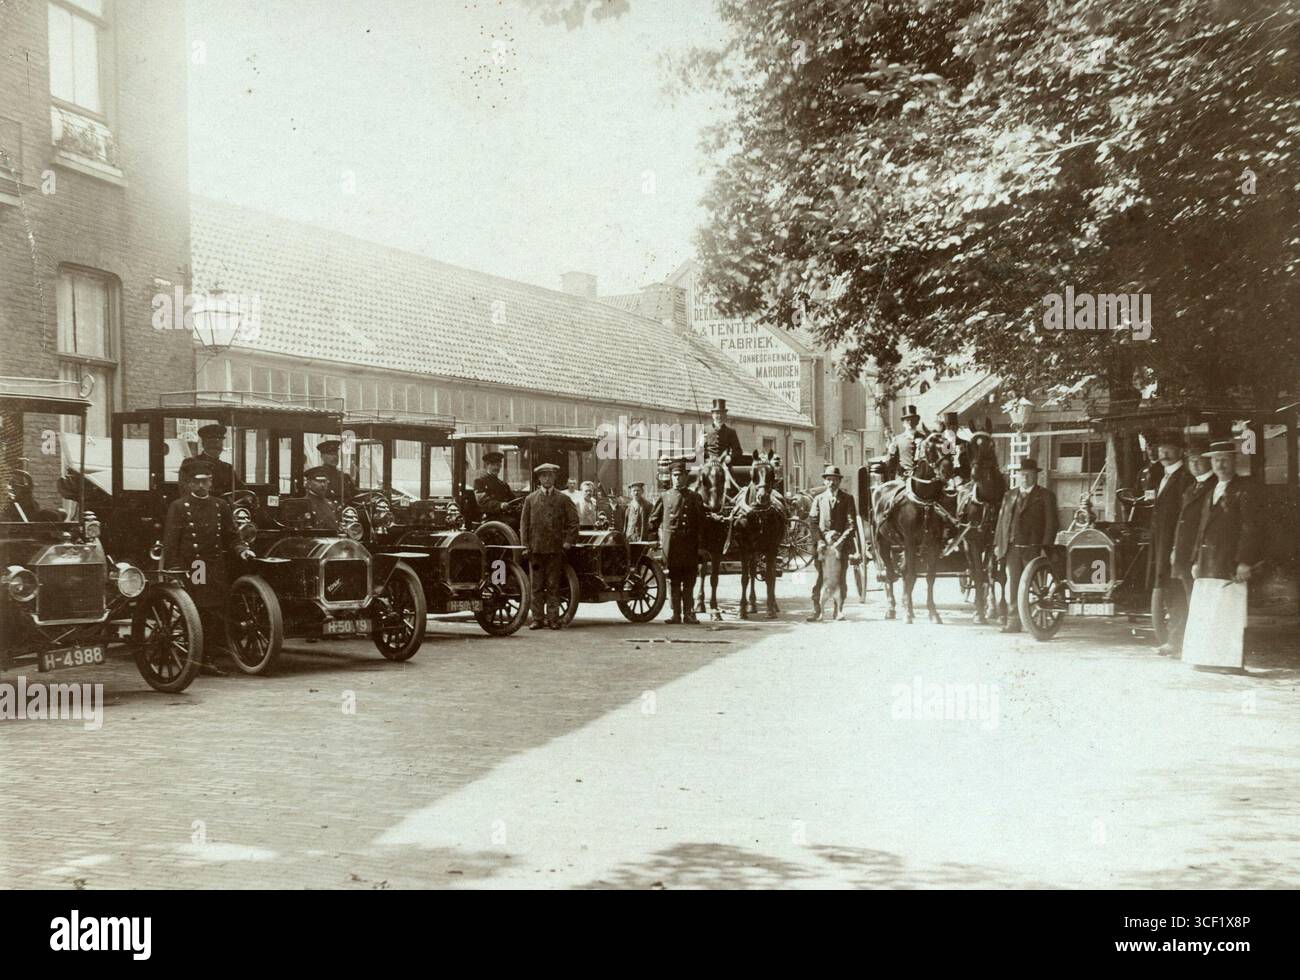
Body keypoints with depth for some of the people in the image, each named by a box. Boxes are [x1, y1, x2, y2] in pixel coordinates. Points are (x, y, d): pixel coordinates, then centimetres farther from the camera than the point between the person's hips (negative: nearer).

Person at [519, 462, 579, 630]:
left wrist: (569, 541, -3)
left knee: (553, 586, 1)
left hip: (556, 548, -1)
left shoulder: (563, 499, 7)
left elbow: (573, 521, 7)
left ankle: (553, 618, 4)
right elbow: (524, 523, 8)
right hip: (535, 548, 1)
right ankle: (538, 618, 6)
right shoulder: (530, 499, 9)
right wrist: (525, 546, 0)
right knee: (536, 586, 2)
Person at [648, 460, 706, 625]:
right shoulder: (664, 496, 8)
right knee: (673, 580, 2)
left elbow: (701, 521, 9)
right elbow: (654, 519, 12)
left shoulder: (694, 497, 8)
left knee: (689, 580, 2)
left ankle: (688, 613, 8)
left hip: (690, 543, 0)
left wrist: (700, 544, 5)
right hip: (670, 542, 0)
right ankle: (676, 614, 6)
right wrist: (657, 539, 6)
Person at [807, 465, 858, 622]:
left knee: (841, 579, 3)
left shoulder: (847, 499, 6)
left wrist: (840, 541, -14)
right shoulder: (818, 499, 11)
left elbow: (851, 524, -1)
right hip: (823, 544, 0)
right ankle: (817, 612, -5)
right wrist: (820, 541, -11)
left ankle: (839, 610, 11)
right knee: (818, 579, -5)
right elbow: (813, 522, 4)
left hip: (841, 544, 0)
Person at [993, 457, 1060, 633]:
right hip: (1012, 548, 4)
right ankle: (1013, 622, 10)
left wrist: (1046, 547, -12)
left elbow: (1051, 523, -3)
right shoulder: (1009, 495, 16)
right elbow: (1002, 520, 17)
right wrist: (998, 544, 10)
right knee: (1013, 586, 5)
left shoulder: (1046, 496, 2)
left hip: (1034, 549, -4)